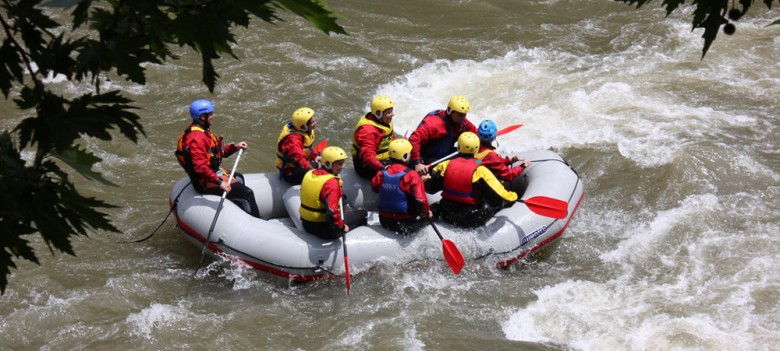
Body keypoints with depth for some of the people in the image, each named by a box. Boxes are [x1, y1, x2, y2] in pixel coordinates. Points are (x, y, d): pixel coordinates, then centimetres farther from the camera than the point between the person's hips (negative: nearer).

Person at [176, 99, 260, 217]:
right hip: (205, 182, -12)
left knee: (238, 178, 33)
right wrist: (219, 182, -38)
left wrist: (234, 147, 9)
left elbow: (215, 152, 18)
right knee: (247, 194, -12)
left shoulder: (202, 131, 8)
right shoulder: (197, 138, -27)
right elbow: (200, 166, -35)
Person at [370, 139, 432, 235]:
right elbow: (420, 200, -21)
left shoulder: (381, 174, -2)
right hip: (406, 223, -6)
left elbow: (374, 186, 20)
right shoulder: (411, 175, -19)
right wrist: (427, 212, -1)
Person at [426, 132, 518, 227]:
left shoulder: (446, 165, -8)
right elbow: (499, 197, -19)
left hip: (447, 215, 4)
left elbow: (429, 187, 3)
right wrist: (513, 197, 0)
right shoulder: (479, 170, -19)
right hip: (473, 219, -4)